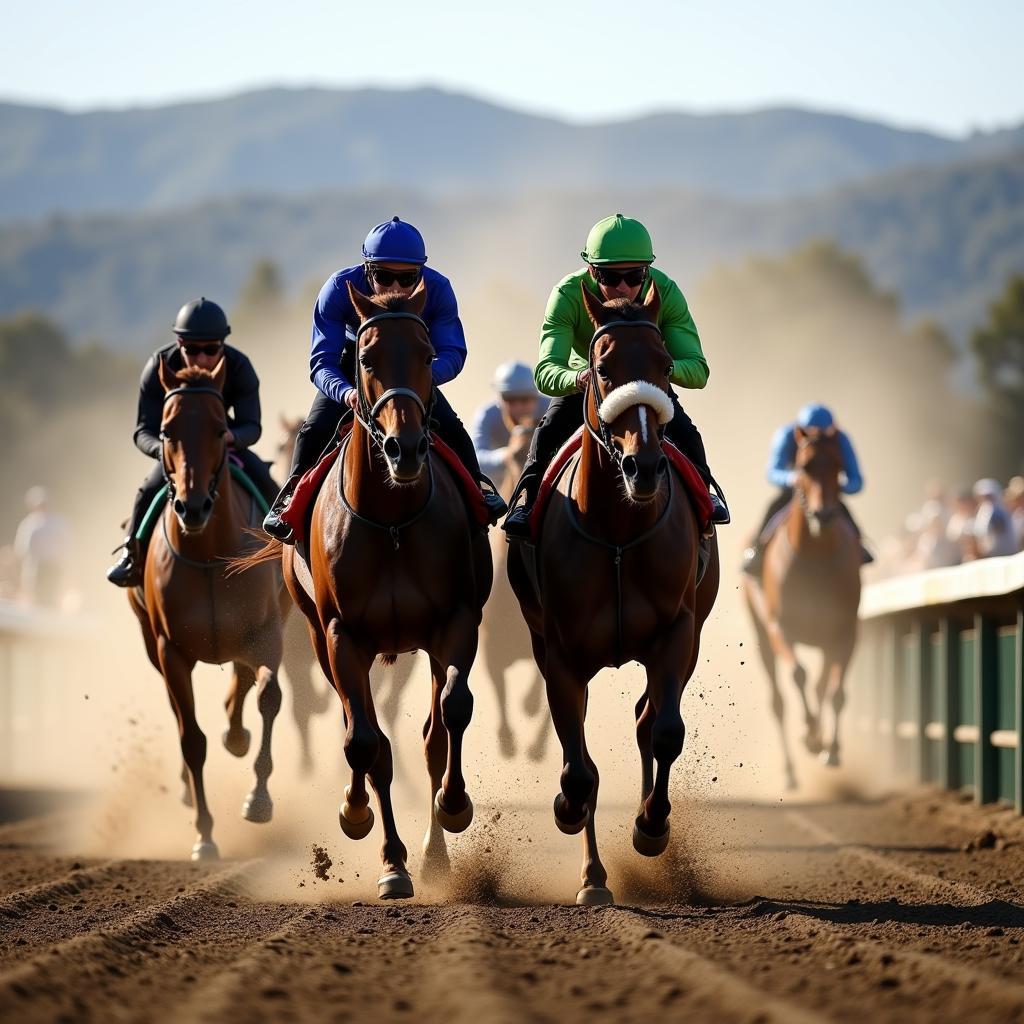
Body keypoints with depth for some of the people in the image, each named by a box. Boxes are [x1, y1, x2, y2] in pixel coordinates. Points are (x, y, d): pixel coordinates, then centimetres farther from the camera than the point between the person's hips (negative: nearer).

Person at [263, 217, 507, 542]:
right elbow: (322, 362, -35)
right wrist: (346, 393, -58)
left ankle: (476, 489, 4)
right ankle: (292, 498, -2)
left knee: (450, 428, -17)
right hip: (352, 370, -1)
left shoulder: (437, 289, -30)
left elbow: (453, 353, -30)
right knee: (315, 429, -19)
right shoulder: (339, 289, -34)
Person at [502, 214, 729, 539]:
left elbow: (698, 370, -34)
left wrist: (665, 367, -58)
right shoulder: (568, 295, -36)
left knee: (684, 433, -19)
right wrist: (578, 379, -68)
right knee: (549, 432, -22)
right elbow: (545, 372, -44)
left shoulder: (665, 292, -32)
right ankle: (528, 502, -8)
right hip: (582, 382, -1)